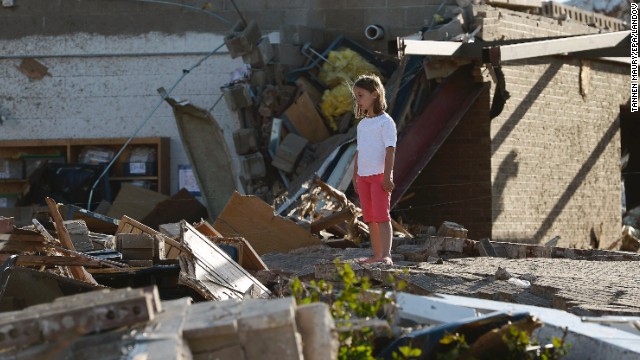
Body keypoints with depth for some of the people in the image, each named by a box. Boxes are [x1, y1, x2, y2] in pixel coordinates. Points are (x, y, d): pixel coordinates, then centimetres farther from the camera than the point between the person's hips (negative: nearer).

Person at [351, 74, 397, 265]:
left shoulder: (385, 121, -6)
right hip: (363, 176, 8)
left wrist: (387, 176, -18)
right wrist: (355, 176, 17)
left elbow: (390, 149, -12)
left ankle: (386, 255, -18)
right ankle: (376, 255, 12)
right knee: (370, 218, 8)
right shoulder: (362, 124, 16)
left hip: (379, 175, -8)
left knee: (381, 216, -13)